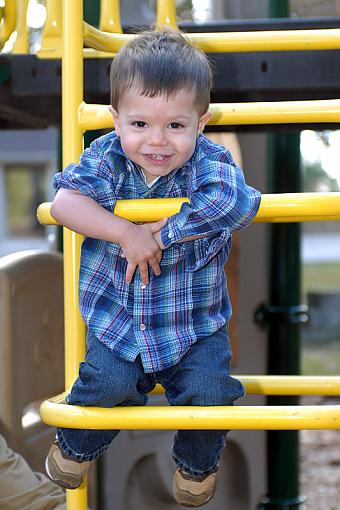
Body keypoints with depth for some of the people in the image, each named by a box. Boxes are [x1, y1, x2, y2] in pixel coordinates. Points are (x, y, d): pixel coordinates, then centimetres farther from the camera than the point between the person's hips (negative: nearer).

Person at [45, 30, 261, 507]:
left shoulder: (211, 164, -16)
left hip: (195, 319, -1)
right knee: (109, 380, -18)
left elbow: (231, 205, -37)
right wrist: (127, 233, -30)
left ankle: (198, 461, 19)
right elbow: (64, 202, -22)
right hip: (117, 312, 1)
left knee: (208, 389, -16)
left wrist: (159, 234, -33)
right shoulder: (106, 158, -9)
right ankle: (76, 443, 17)